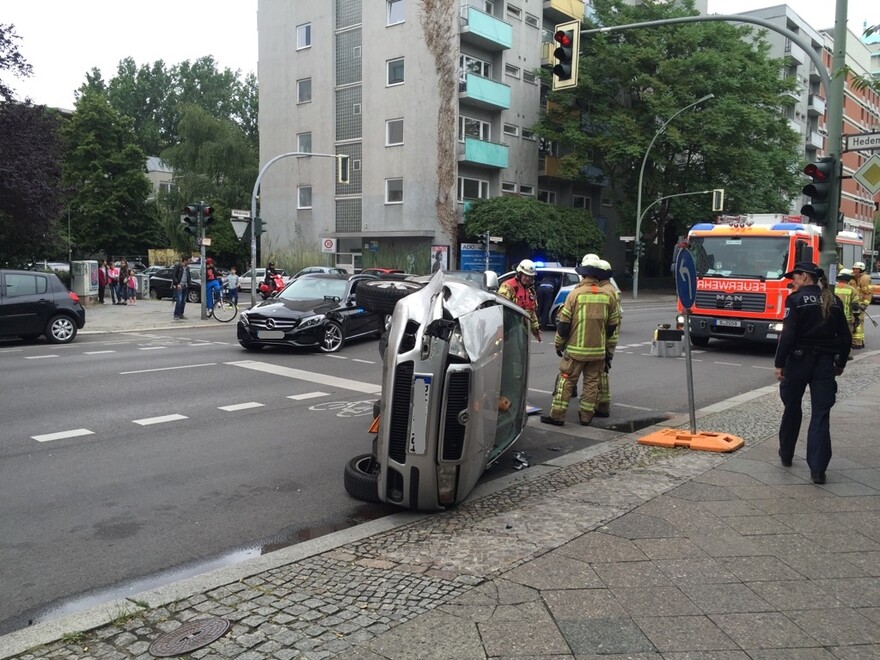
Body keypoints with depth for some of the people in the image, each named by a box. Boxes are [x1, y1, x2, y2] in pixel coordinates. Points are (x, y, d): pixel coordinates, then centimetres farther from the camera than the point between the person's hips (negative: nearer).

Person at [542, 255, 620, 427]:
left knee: (566, 381, 3)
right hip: (598, 350, 3)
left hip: (576, 349, -3)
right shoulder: (608, 296, 1)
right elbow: (613, 324, 9)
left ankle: (557, 415, 4)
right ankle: (586, 416, 15)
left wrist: (559, 344, 4)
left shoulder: (575, 294, -9)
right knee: (591, 382, 11)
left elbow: (564, 323, -8)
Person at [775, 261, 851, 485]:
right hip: (825, 363, 3)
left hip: (799, 360, -3)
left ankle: (786, 455, 31)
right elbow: (845, 337, 8)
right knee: (821, 415, 2)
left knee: (792, 409, 15)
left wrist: (779, 363, -11)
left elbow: (788, 335, -16)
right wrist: (840, 363, 19)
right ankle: (818, 469, -3)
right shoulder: (834, 301, 6)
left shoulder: (796, 300, -9)